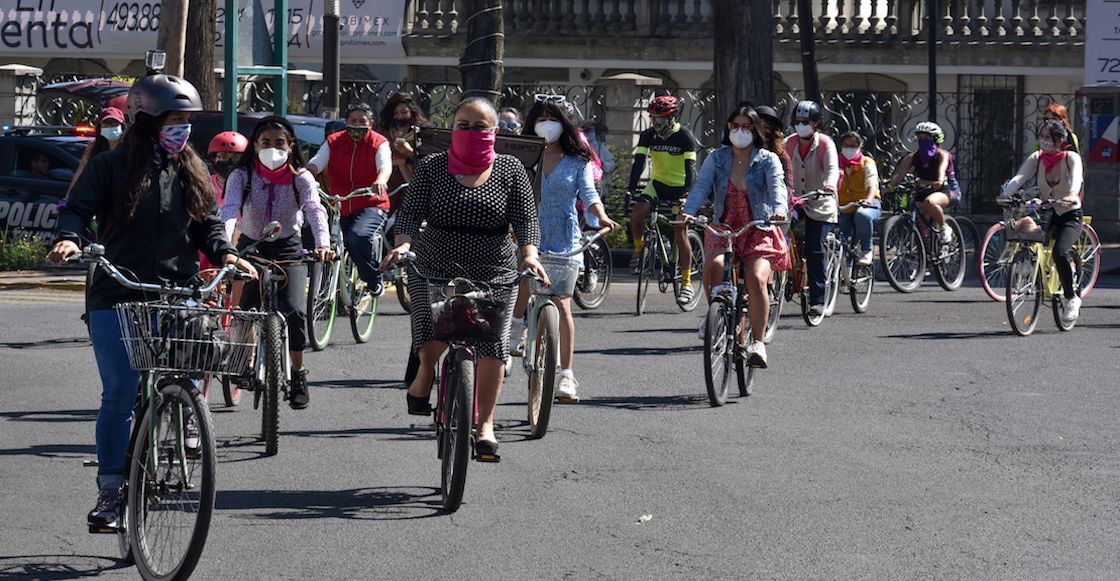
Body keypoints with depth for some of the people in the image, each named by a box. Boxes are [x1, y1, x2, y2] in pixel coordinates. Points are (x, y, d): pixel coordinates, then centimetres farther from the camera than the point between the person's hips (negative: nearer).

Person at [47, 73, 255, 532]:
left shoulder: (191, 172, 14)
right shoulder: (111, 167, 1)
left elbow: (208, 223, 14)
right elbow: (78, 209, -4)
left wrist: (223, 252, -6)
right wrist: (68, 238, -25)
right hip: (118, 297, -3)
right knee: (119, 396, -5)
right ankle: (109, 492, 2)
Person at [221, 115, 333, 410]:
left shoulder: (300, 178, -10)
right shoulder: (242, 176, -11)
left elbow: (315, 210, -25)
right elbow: (230, 209, -26)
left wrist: (323, 243, -45)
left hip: (288, 250, -1)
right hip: (251, 248, 1)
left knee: (294, 310, -20)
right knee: (246, 312, -11)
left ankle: (298, 374, -2)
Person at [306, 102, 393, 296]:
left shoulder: (379, 144, -1)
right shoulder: (333, 142, 6)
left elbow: (385, 165, -20)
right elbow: (315, 163, -8)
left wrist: (381, 181, -45)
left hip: (370, 206, -5)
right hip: (338, 207, 5)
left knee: (358, 238, -32)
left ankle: (374, 281, -10)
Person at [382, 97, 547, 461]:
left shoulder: (510, 171, 3)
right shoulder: (432, 168, 3)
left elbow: (525, 217, -4)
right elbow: (411, 213, -4)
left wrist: (529, 253, -23)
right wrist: (403, 242, -24)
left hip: (493, 277, 1)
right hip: (435, 270, -1)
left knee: (492, 350, -4)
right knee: (432, 340, -21)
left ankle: (485, 424, 14)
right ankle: (424, 377, 14)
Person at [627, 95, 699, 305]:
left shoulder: (684, 137, -16)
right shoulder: (648, 135, -7)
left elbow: (690, 167, -23)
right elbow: (639, 161, -15)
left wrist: (687, 192, -36)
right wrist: (632, 188, -28)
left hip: (680, 187, -3)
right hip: (658, 184, 3)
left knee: (680, 232, -9)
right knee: (637, 213, -22)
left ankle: (686, 283, -2)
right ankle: (639, 250, 5)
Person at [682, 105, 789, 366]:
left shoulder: (768, 160, 1)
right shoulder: (717, 158, 7)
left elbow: (777, 186, -17)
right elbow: (701, 187, -6)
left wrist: (779, 210, -39)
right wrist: (688, 212, -27)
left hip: (759, 232, -2)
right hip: (723, 229, 2)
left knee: (757, 278, -27)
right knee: (713, 264, -31)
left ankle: (757, 342, -19)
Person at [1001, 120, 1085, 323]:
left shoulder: (1071, 158, -11)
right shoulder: (1036, 158, -2)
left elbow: (1076, 178, -31)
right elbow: (1018, 178, -16)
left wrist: (1072, 195, -53)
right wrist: (1005, 194, -36)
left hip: (1070, 215, -5)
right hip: (1046, 214, 5)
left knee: (1060, 252, -29)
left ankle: (1071, 298, -9)